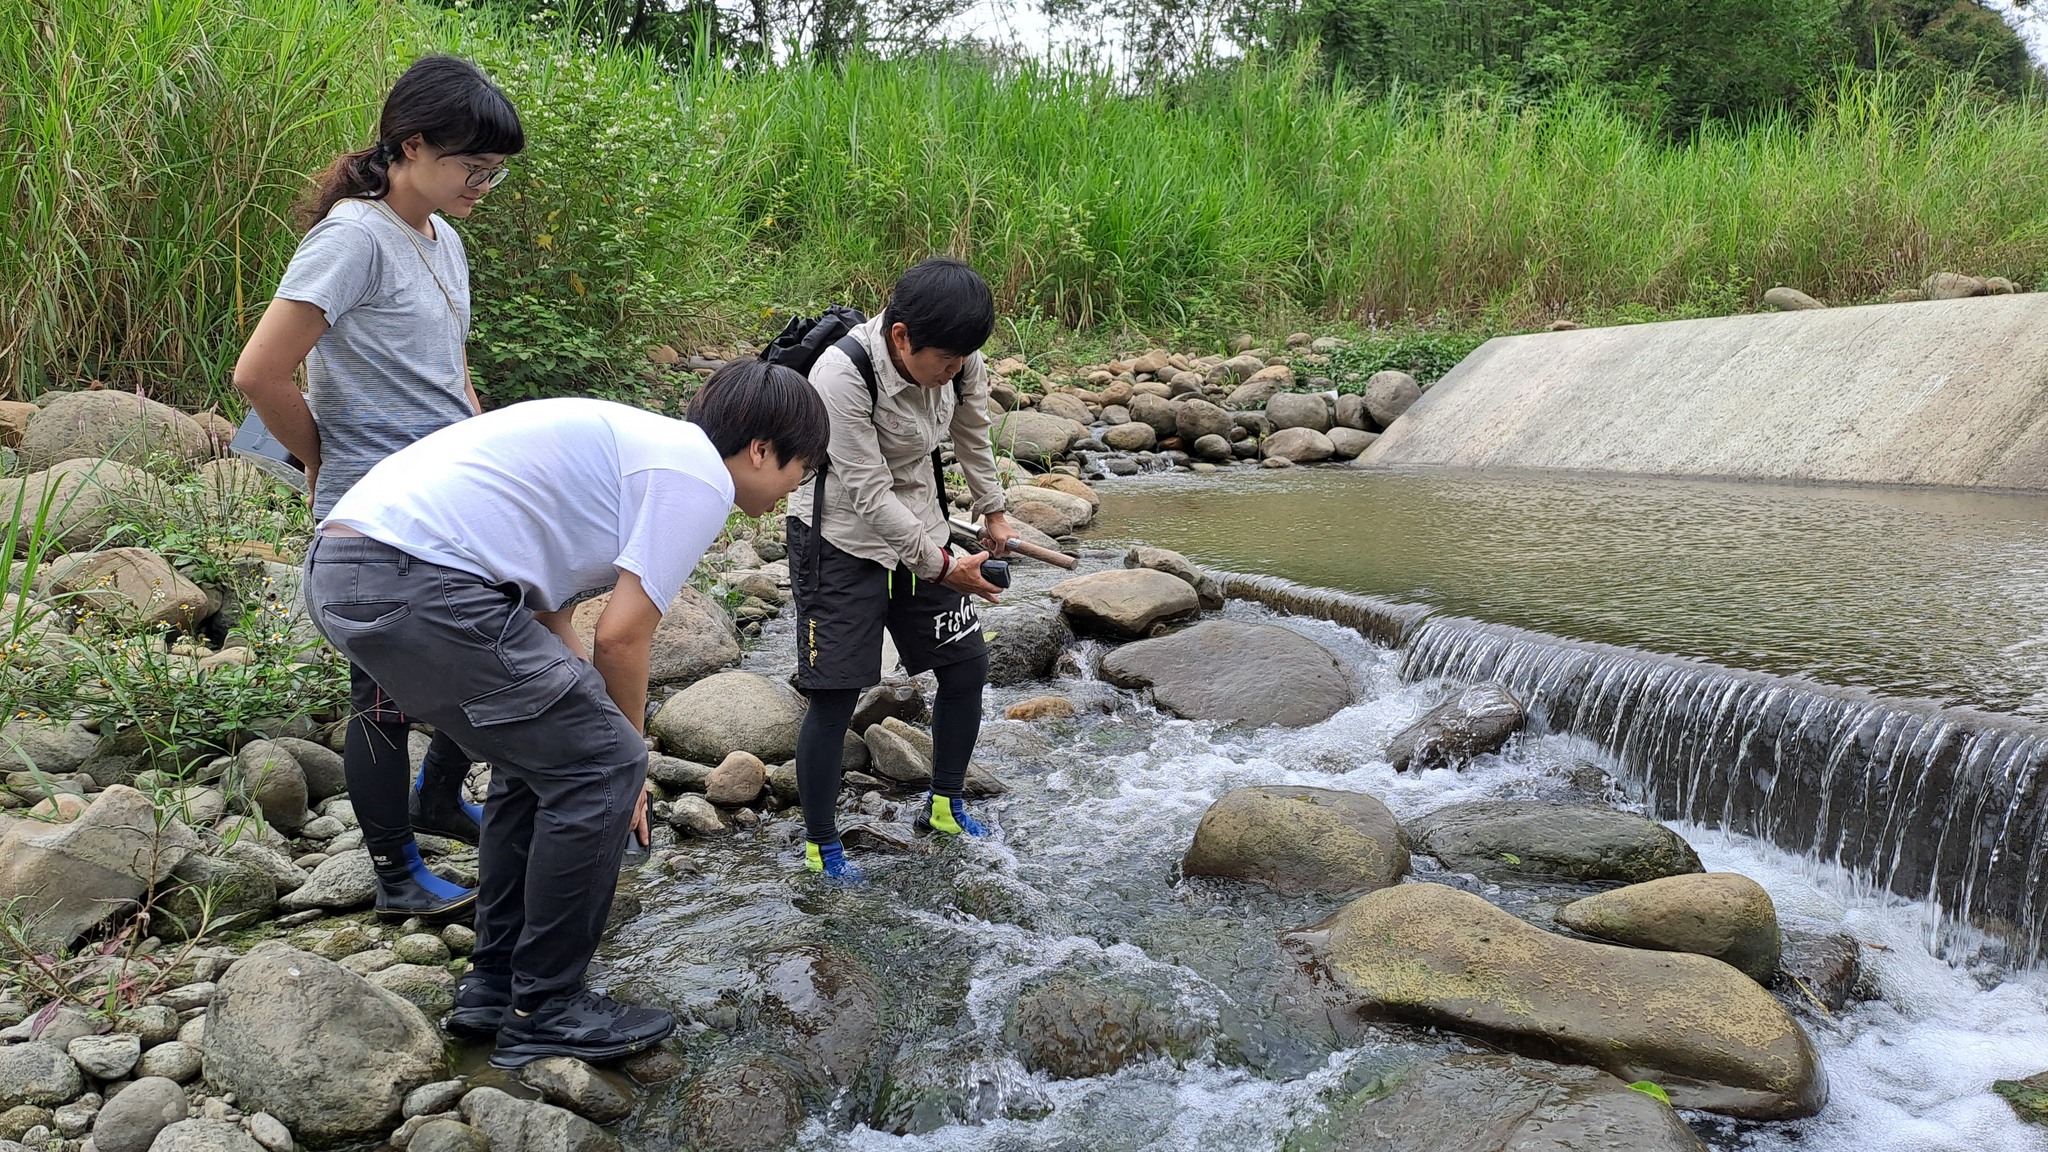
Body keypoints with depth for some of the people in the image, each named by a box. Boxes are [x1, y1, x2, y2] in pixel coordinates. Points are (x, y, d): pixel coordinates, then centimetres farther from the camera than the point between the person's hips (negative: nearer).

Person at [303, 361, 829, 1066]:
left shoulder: (638, 442, 26)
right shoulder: (700, 476, -3)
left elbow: (548, 617, 25)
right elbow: (622, 638, -7)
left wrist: (598, 735, 23)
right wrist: (627, 751, 9)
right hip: (419, 583, -11)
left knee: (545, 758, 21)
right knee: (600, 767, -2)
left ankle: (494, 985, 28)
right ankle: (544, 1012, 9)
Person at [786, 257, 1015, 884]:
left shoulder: (959, 361, -12)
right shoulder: (842, 375, -30)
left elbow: (972, 434, 10)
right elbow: (870, 493, -27)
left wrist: (992, 512, 19)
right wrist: (941, 566, -23)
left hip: (918, 528, 6)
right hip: (842, 541, -6)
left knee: (967, 663, 8)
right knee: (834, 694, -7)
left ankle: (945, 805, 29)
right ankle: (821, 843, 11)